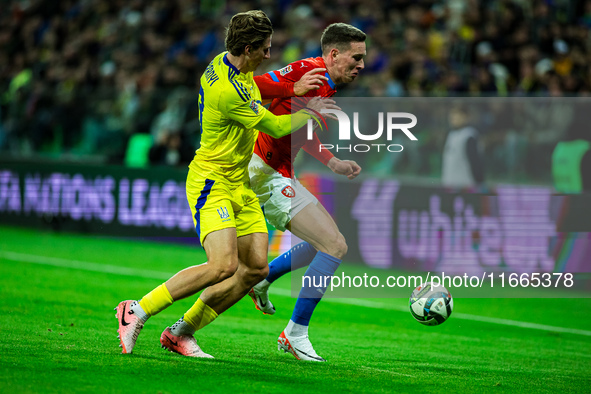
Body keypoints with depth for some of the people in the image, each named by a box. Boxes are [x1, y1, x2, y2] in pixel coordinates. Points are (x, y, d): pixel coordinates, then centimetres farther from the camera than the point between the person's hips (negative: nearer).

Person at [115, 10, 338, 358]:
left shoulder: (230, 64, 5)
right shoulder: (227, 90, -26)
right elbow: (276, 127, -15)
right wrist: (311, 112, 3)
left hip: (240, 184, 10)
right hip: (211, 182, -10)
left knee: (256, 269, 1)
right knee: (224, 266, -24)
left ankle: (182, 332, 8)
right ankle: (137, 312, -11)